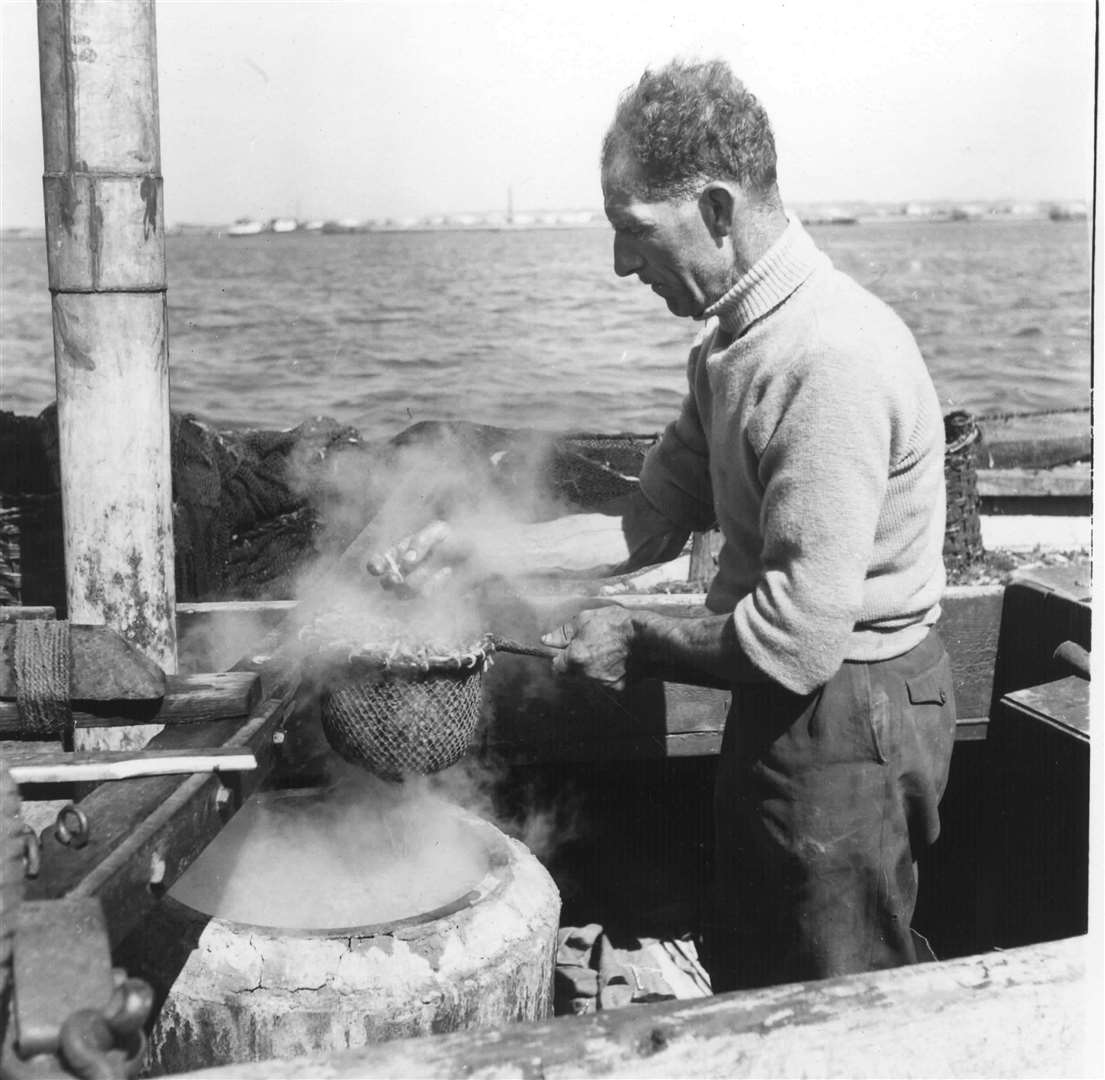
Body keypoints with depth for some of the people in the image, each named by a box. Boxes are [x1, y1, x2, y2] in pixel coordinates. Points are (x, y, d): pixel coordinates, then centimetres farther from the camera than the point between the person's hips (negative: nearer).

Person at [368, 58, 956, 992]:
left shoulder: (831, 360, -28)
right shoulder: (733, 342, 5)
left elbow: (798, 639, -30)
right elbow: (650, 525, 9)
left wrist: (637, 642, -14)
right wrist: (470, 545, 3)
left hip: (846, 722, -9)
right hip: (786, 711, 9)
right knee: (746, 985, 25)